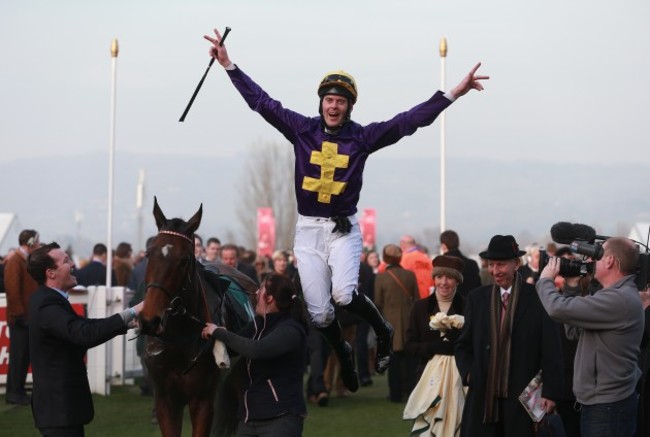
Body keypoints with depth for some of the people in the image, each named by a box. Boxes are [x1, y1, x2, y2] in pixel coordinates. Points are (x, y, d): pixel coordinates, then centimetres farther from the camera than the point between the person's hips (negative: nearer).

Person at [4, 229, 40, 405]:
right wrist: (19, 314, -18)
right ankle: (13, 393, 1)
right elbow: (12, 290, -18)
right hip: (20, 318, -8)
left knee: (26, 355, 10)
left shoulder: (29, 261, 15)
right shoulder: (14, 262, -13)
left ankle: (19, 390, 16)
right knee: (17, 355, -4)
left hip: (30, 317, 8)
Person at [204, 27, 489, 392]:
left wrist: (453, 94, -15)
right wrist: (229, 65, -4)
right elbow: (261, 102, 0)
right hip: (307, 229, 2)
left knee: (343, 294, -25)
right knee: (319, 312, 0)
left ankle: (383, 333, 5)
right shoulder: (302, 129, 0)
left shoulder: (363, 137, -3)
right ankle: (344, 355, 31)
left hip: (344, 229, -2)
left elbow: (410, 120, -7)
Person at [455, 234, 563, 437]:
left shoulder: (537, 298, -2)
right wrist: (468, 374, -2)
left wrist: (550, 392, -12)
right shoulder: (477, 298, 9)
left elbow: (551, 351, -5)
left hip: (524, 396, -3)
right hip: (483, 396, 3)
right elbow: (464, 345, 16)